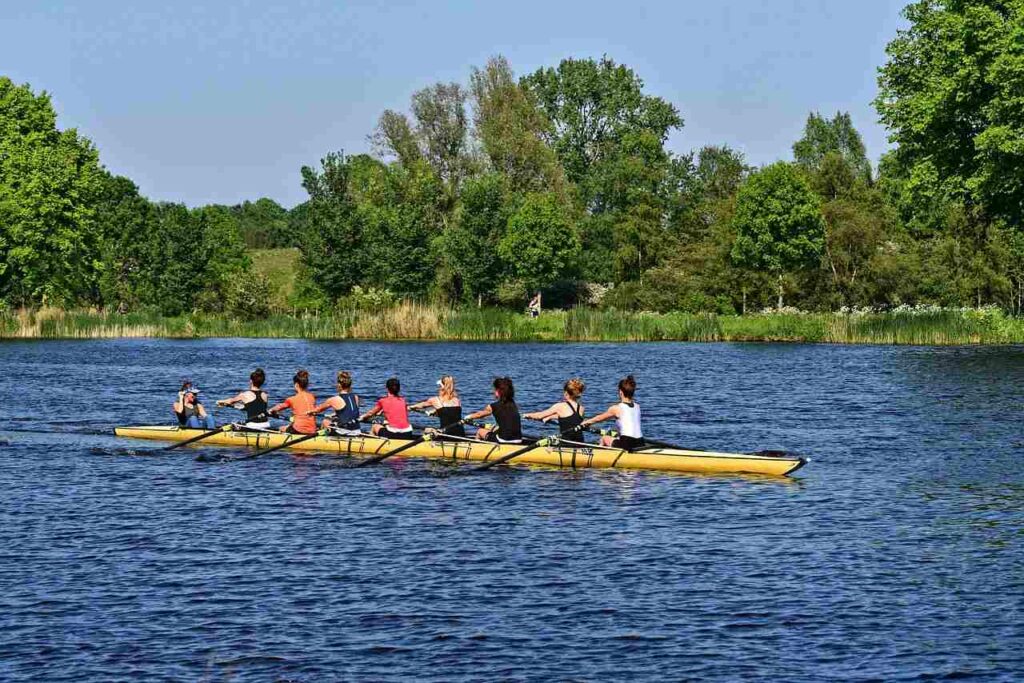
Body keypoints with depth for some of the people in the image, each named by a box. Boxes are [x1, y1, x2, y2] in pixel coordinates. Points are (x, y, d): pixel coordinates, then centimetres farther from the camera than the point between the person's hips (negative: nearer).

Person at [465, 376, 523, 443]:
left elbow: (479, 415, 15)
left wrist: (468, 417, 36)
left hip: (504, 440, -5)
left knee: (480, 431, 21)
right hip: (518, 440, 5)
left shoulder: (493, 407, -5)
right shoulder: (514, 405, 9)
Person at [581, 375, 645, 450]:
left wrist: (586, 422, 35)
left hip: (626, 444, -6)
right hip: (640, 444, 6)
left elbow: (599, 418, 14)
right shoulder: (637, 407, 12)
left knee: (604, 439, 23)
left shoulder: (616, 408, -3)